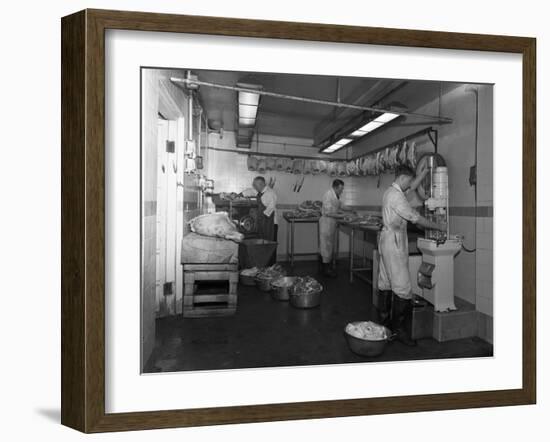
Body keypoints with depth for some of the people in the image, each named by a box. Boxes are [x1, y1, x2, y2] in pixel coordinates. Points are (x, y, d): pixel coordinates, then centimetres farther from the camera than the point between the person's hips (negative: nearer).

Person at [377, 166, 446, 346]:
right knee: (402, 287, -8)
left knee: (386, 283, 12)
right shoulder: (396, 196, -16)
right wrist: (439, 227, -5)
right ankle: (399, 328, -3)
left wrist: (426, 170, 28)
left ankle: (385, 322, 20)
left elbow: (413, 186, 30)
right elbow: (416, 218, -16)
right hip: (394, 242, -11)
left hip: (387, 239, 11)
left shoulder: (391, 192, 13)